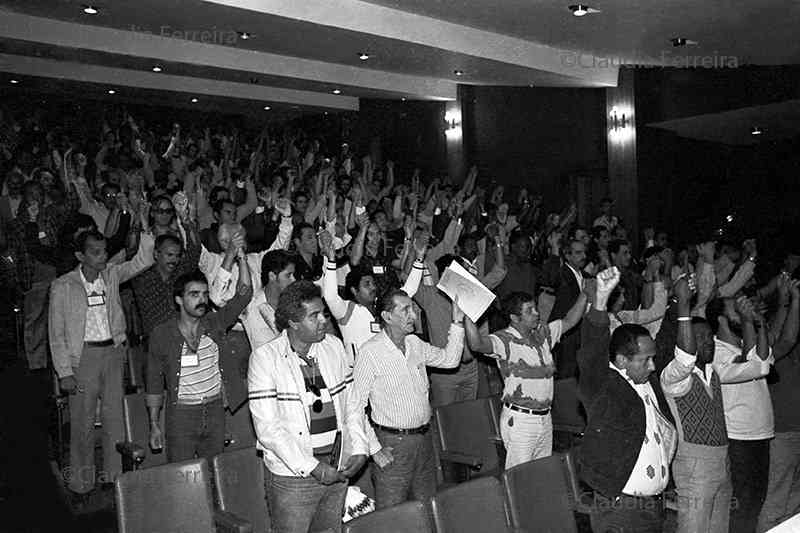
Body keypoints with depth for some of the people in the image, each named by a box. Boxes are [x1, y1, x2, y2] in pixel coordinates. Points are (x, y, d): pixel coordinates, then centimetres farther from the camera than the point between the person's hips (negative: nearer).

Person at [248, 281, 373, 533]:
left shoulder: (333, 346, 4)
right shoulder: (265, 357, -12)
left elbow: (351, 402, 11)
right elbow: (267, 428, -16)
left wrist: (359, 449, -2)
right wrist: (312, 467, -17)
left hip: (338, 472, 5)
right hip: (292, 477, -4)